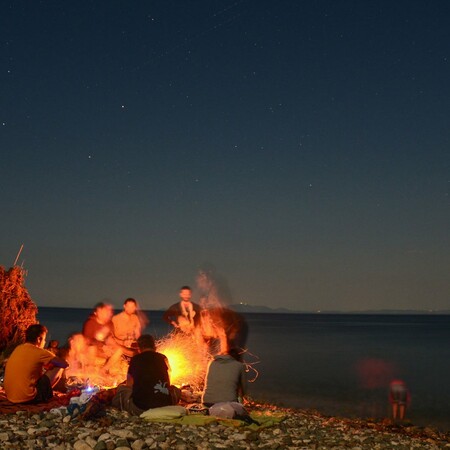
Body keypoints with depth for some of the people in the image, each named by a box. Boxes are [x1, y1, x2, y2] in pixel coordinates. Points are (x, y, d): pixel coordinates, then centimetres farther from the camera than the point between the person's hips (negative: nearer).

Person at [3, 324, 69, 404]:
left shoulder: (18, 348, 8)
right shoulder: (39, 352, -12)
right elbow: (65, 364, -6)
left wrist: (44, 364, 17)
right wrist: (51, 364, 13)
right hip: (27, 398, -8)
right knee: (58, 368, 2)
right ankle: (45, 394, 15)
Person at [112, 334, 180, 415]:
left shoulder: (135, 359, 8)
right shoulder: (163, 358, 13)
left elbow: (129, 385, 19)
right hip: (165, 405, 1)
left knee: (121, 388, 23)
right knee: (175, 390, 31)